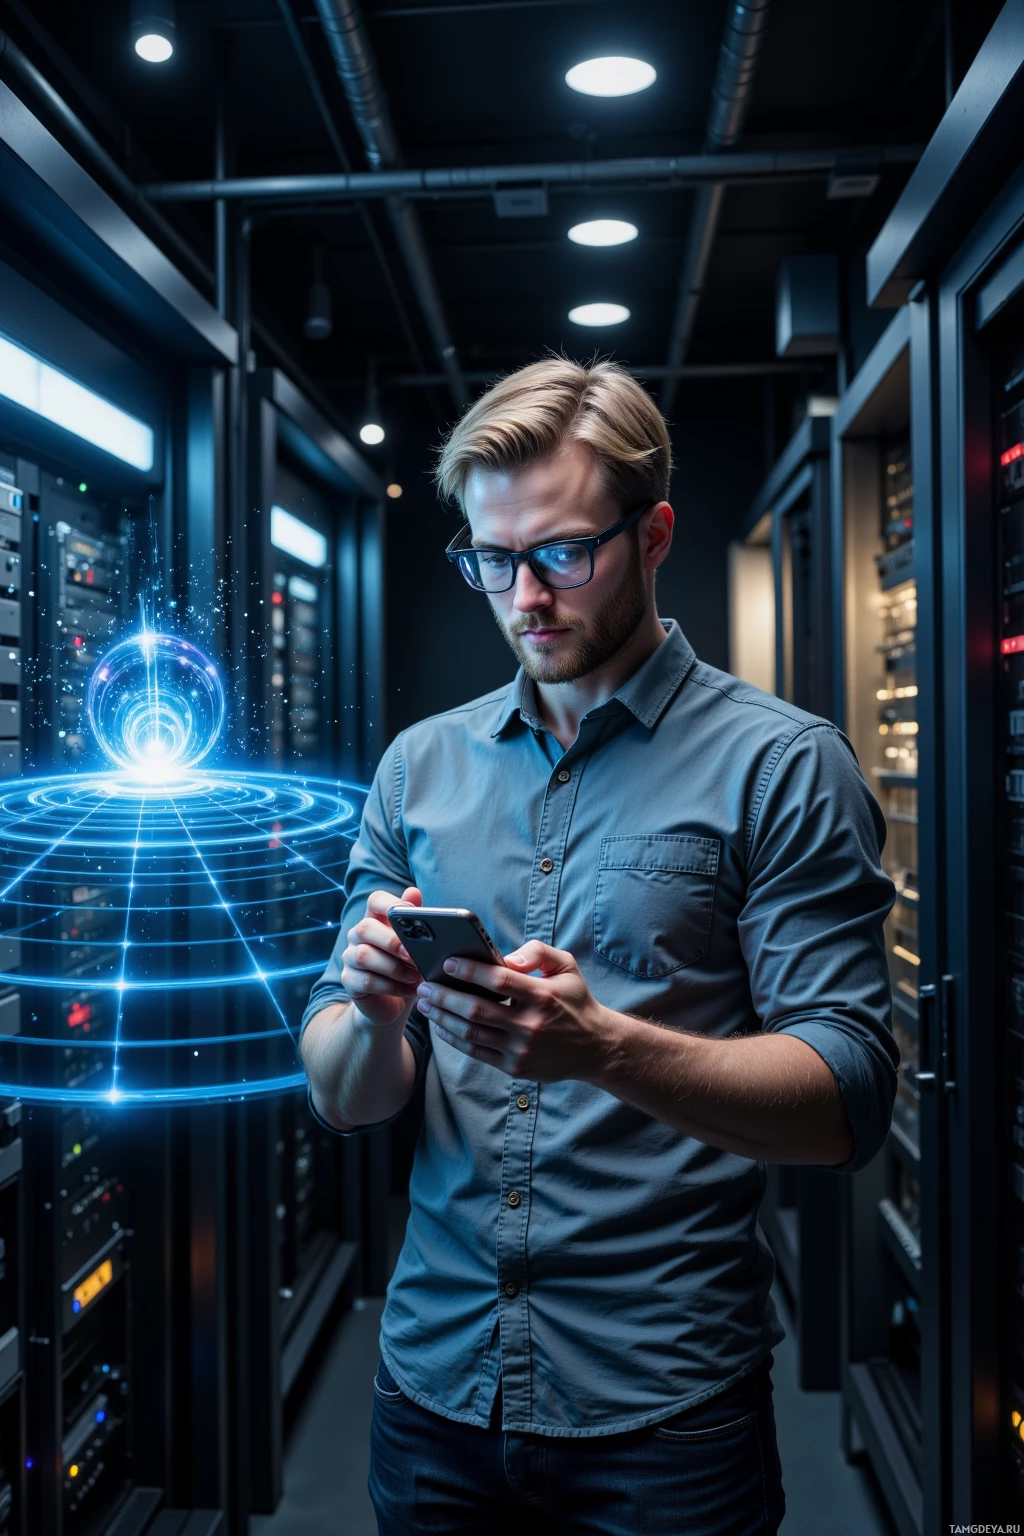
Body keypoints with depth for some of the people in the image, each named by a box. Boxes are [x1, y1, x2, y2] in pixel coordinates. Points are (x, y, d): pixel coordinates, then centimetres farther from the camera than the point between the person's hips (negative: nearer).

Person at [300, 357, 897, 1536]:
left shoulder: (781, 766, -8)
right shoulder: (420, 766, 3)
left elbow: (848, 1104, -13)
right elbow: (341, 1098, 4)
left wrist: (609, 1048, -29)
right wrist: (376, 1018, -19)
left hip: (667, 1408, -3)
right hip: (434, 1385, 4)